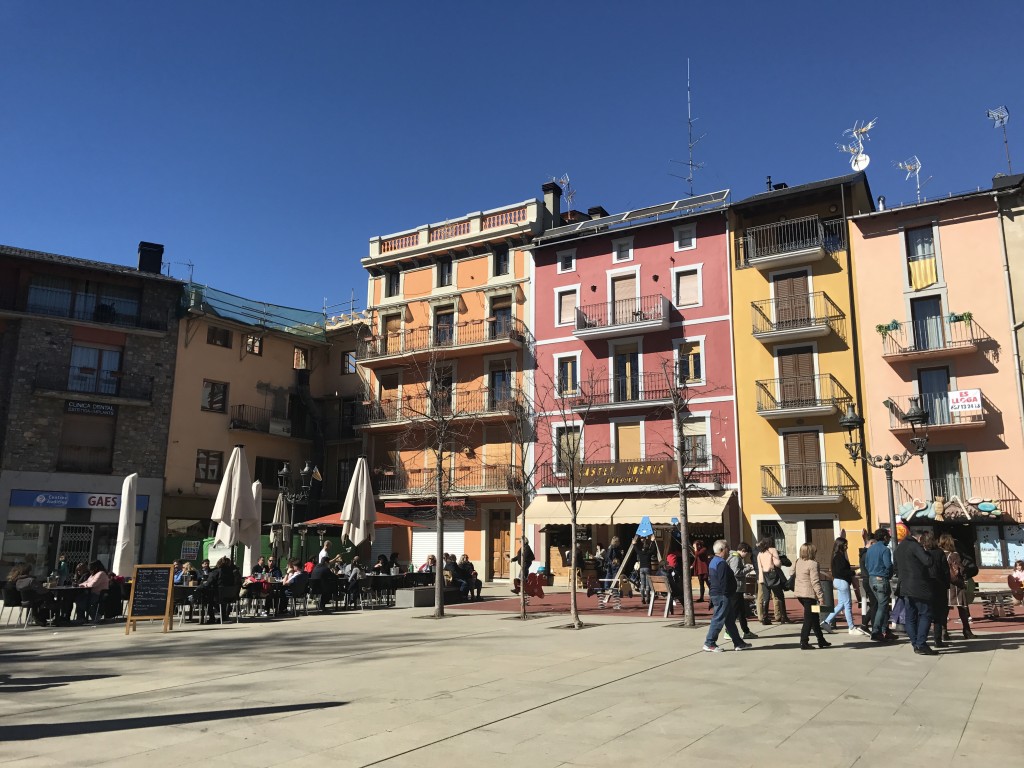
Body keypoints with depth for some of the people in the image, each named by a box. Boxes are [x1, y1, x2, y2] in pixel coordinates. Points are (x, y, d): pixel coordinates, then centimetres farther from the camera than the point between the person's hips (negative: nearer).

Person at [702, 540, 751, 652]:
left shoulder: (713, 561, 15)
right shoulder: (721, 563, -18)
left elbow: (710, 580, 21)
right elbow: (723, 582, -21)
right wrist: (726, 595, -19)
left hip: (715, 594, 11)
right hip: (722, 596, -11)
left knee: (730, 620, 16)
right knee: (718, 620, -5)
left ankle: (738, 643, 23)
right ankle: (709, 643, -2)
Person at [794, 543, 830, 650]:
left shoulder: (798, 561, 8)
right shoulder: (813, 564, -15)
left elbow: (793, 574, 15)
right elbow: (815, 582, -18)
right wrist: (821, 597, -17)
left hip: (799, 593, 8)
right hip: (809, 594, -8)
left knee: (814, 617, 19)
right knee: (809, 619, -1)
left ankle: (821, 640, 27)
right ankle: (804, 642, -1)